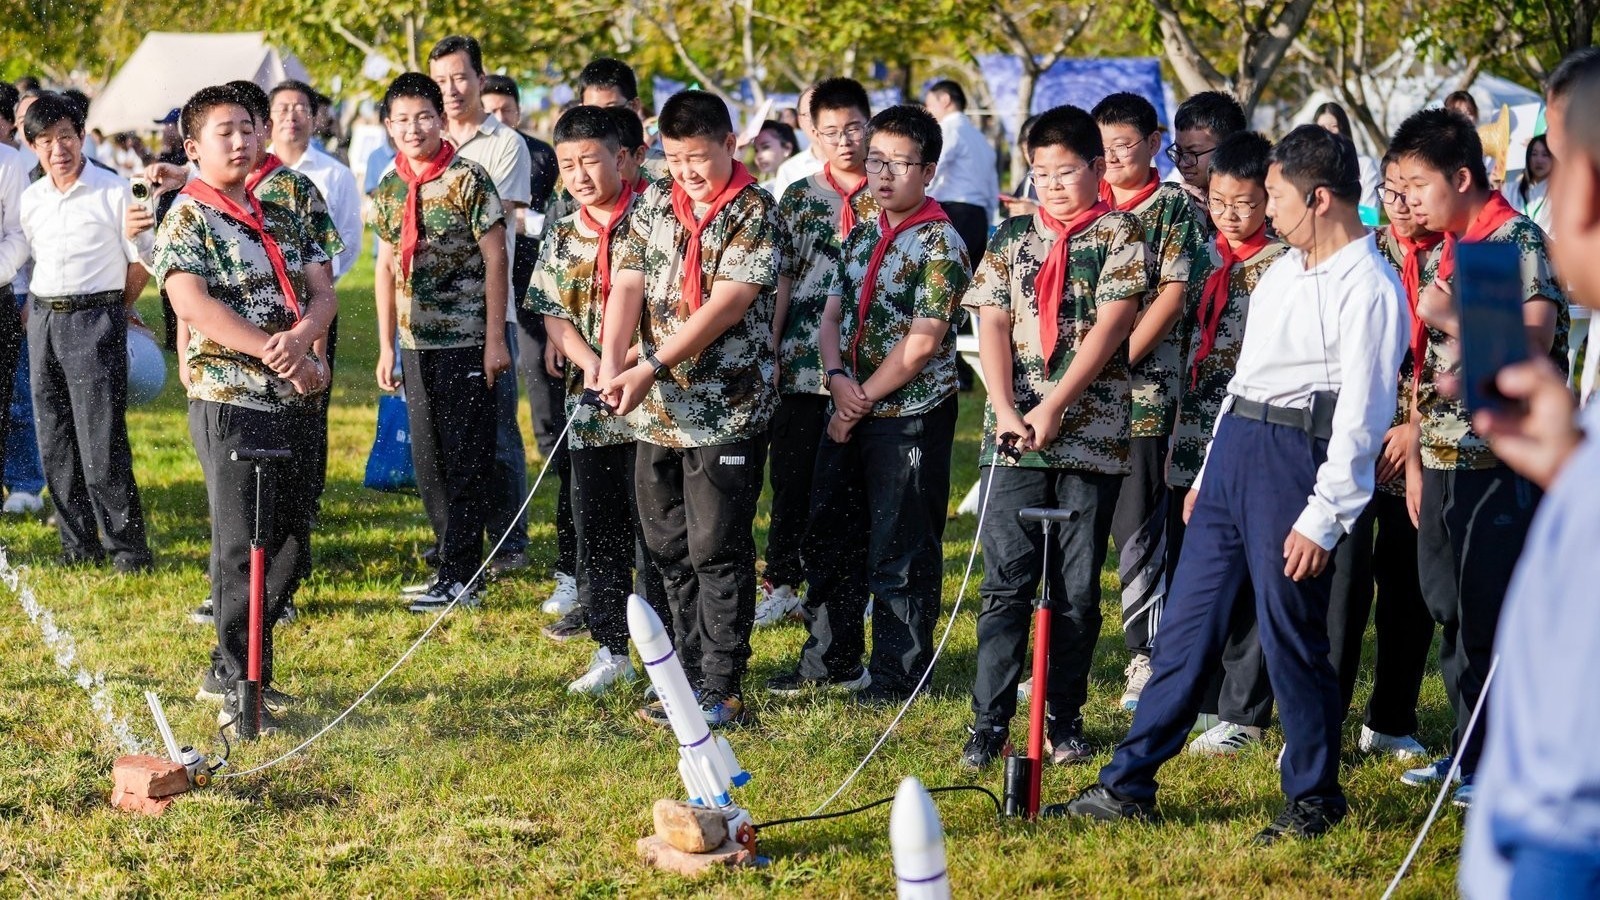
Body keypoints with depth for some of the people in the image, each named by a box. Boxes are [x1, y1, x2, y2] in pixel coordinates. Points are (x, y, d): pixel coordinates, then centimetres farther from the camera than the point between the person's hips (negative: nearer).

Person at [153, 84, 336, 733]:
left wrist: (301, 335, -16)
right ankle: (242, 692, 3)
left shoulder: (282, 216, 15)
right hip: (231, 404, -6)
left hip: (295, 403, 6)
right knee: (243, 549, -4)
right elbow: (195, 305, -18)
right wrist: (277, 354, -24)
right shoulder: (186, 221, -4)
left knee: (290, 547, 10)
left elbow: (322, 292, 7)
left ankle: (231, 669, 24)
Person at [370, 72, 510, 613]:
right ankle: (454, 564, 19)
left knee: (466, 460, -3)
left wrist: (495, 339, -12)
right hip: (416, 343, 6)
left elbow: (495, 259, -8)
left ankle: (460, 578, 1)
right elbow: (387, 267, 15)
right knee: (427, 461, 10)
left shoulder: (468, 180, -8)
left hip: (466, 340, -6)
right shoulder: (389, 189, 9)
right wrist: (386, 346, 13)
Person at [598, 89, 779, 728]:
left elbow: (726, 304, -17)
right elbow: (628, 284, 0)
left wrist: (651, 368, -21)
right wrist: (612, 362, -17)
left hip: (727, 412, -6)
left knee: (717, 551, -2)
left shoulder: (755, 213, -8)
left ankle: (721, 690, 4)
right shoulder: (655, 203, 9)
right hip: (656, 412, 6)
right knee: (670, 551, 11)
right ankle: (688, 676, 21)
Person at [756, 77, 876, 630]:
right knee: (793, 479, 5)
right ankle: (782, 584, 15)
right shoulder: (798, 199, 7)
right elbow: (779, 280, 7)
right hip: (803, 365, 1)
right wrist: (768, 351, 1)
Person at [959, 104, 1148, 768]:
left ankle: (1065, 719, 14)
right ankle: (989, 723, 0)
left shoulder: (1120, 233, 2)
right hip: (1012, 435, 2)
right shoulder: (1013, 235, 11)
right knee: (1006, 582, -2)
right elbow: (993, 324, 5)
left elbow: (1112, 323, -8)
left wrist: (1054, 406, -15)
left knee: (1078, 589, 4)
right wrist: (1005, 409, -10)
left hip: (1091, 433, -2)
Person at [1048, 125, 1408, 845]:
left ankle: (1314, 799, 14)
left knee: (1291, 635, -1)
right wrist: (1207, 475, 22)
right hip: (1233, 448, 8)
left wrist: (1324, 516, -18)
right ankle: (1126, 786, 13)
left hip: (1298, 455, -8)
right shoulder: (1283, 269, 17)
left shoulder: (1369, 289, -11)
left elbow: (1363, 413, -15)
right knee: (1187, 622, 9)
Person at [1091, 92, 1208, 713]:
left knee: (1137, 527, -2)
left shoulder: (1174, 207, -1)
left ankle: (1146, 655, 7)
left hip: (1142, 387, -4)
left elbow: (1172, 295, -8)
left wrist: (1122, 360, -14)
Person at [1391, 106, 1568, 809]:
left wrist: (1449, 318, -18)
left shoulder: (1520, 242, -10)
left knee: (1492, 617, -5)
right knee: (1452, 614, 11)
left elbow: (1533, 347, -21)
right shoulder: (1444, 250, 14)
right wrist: (1415, 460, 14)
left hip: (1502, 463, -8)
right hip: (1444, 462, 8)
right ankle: (1469, 750, 20)